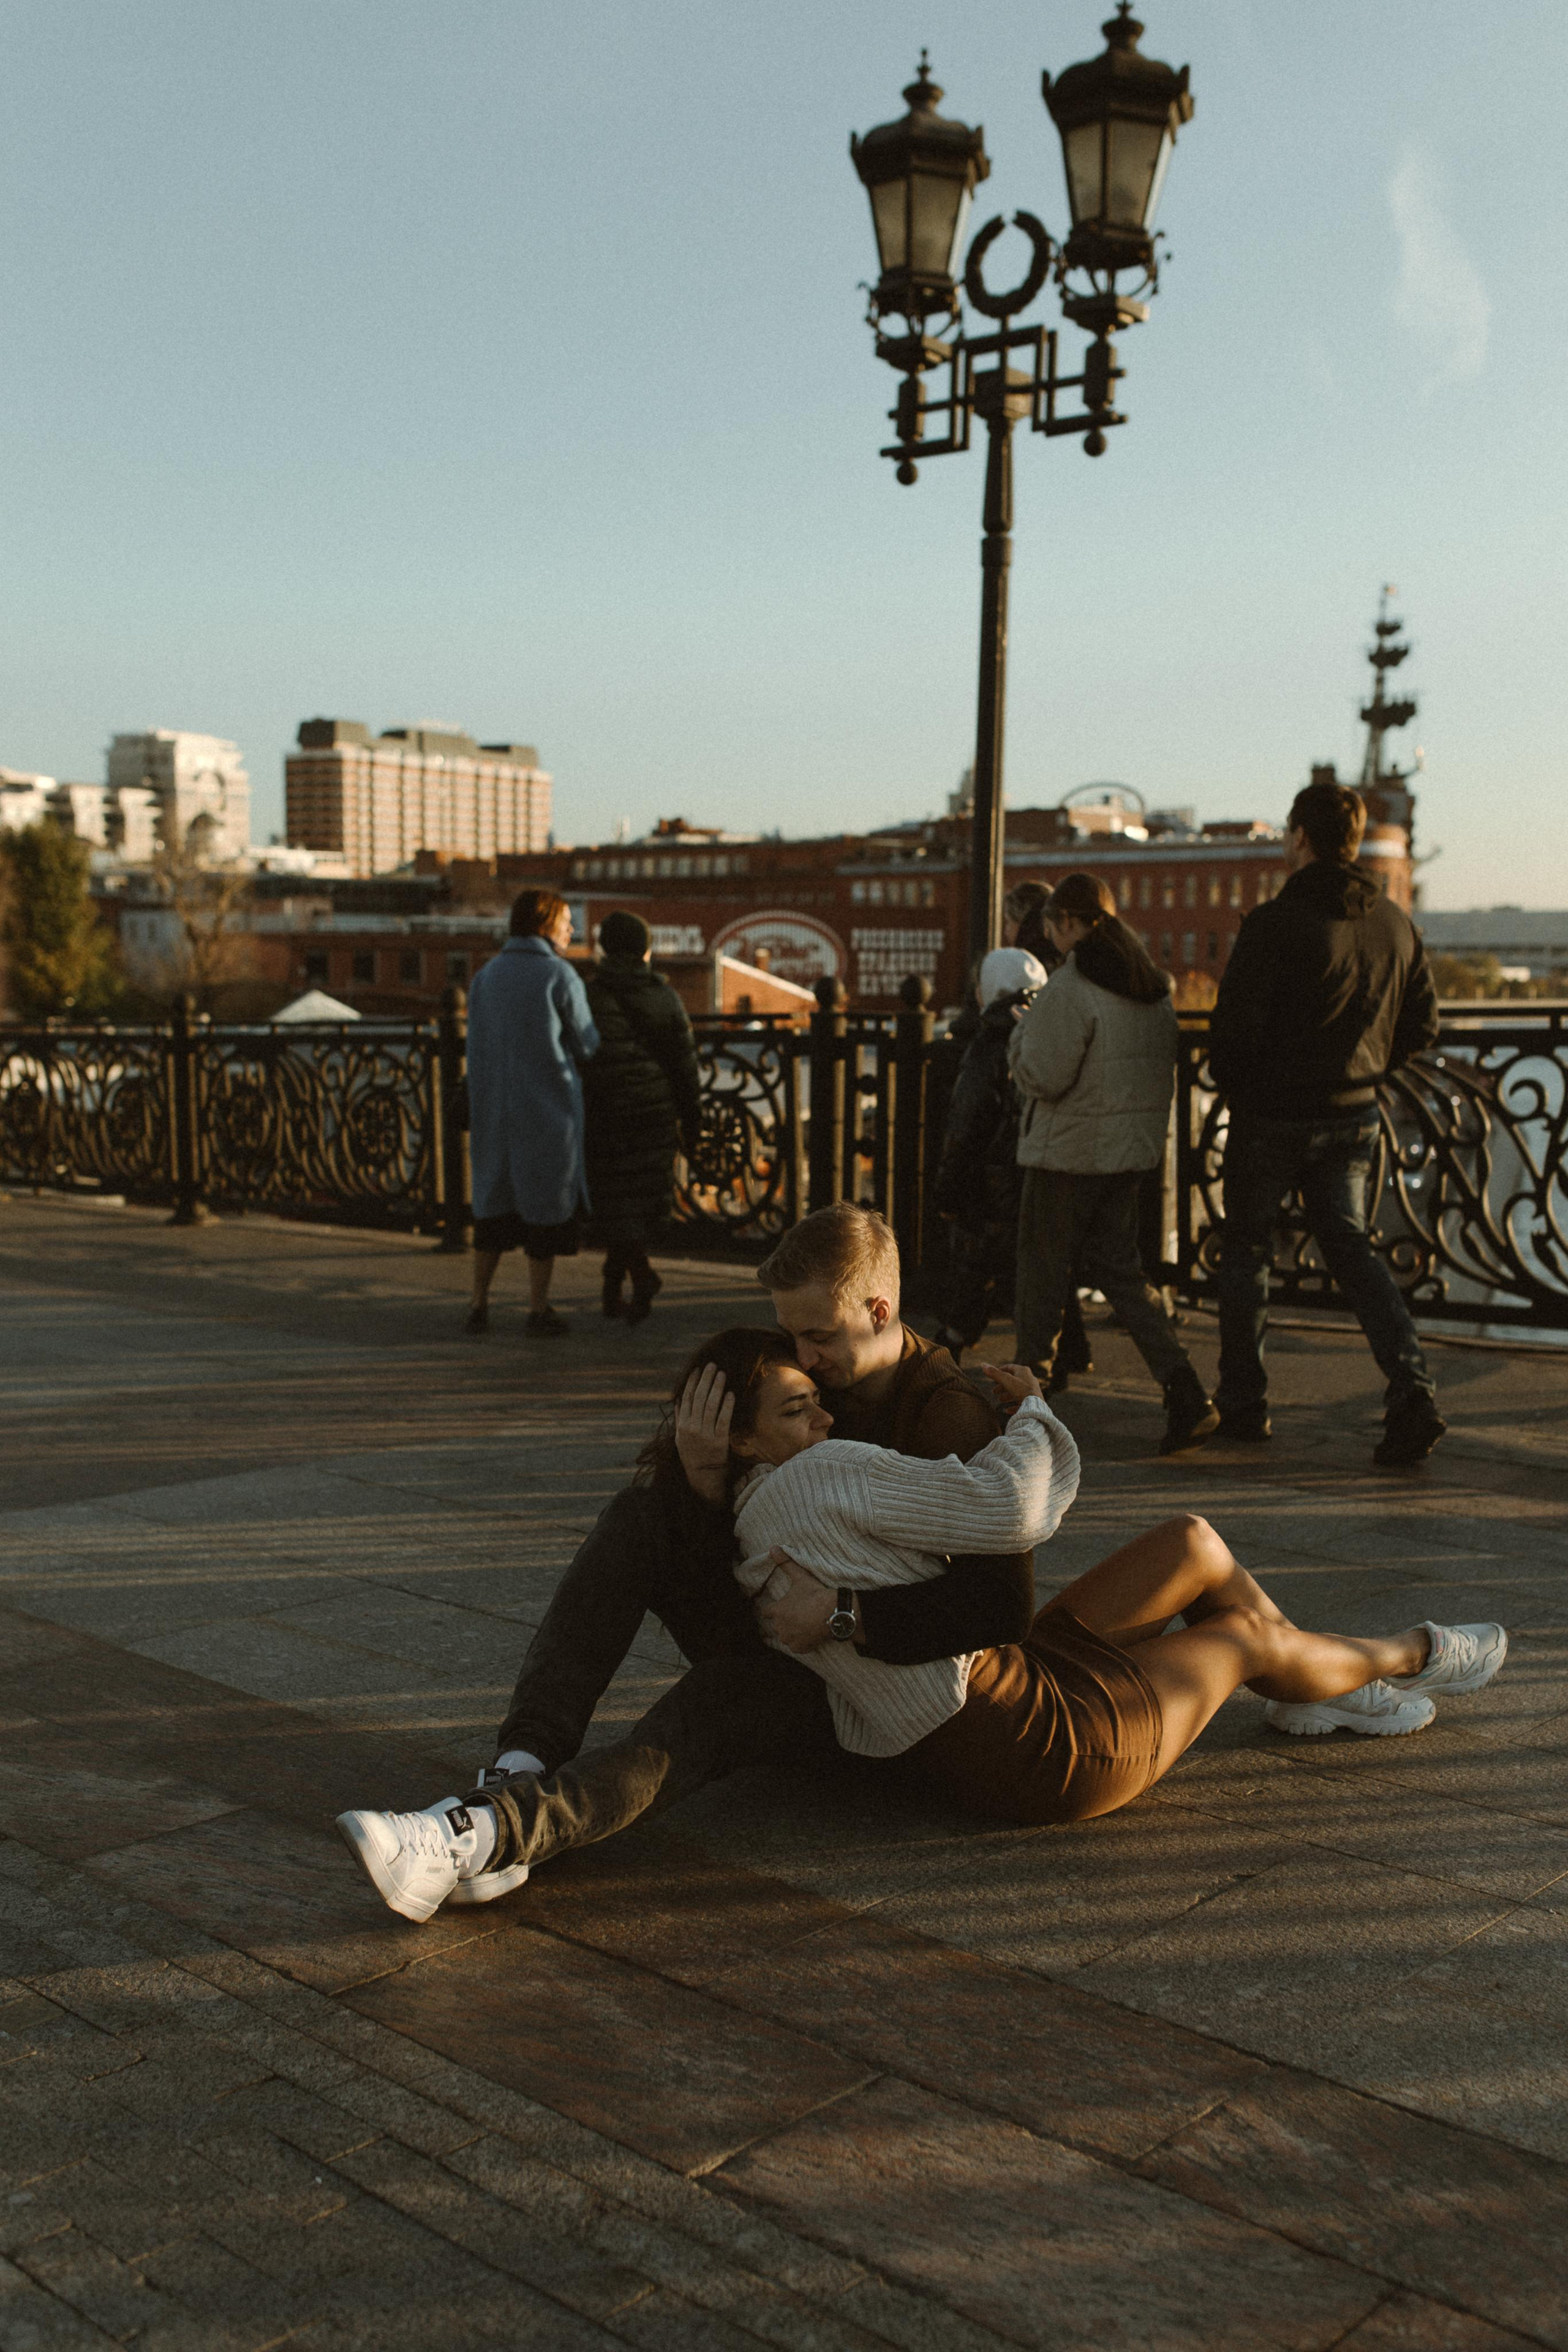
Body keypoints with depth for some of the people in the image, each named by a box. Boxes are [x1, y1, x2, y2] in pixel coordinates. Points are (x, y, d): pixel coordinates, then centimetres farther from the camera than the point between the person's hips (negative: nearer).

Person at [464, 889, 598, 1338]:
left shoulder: (485, 976, 7)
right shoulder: (559, 976, -10)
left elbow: (477, 1048, 10)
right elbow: (588, 1047, -4)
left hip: (493, 1111, 5)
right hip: (549, 1112, -5)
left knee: (494, 1204, 14)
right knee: (547, 1205, 4)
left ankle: (479, 1305, 15)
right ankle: (539, 1311, 8)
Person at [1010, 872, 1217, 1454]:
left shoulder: (1069, 987, -17)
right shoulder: (1155, 985, 8)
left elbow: (1043, 1077, -19)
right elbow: (1163, 1071, 13)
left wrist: (1022, 1032, -2)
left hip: (1069, 1150, -7)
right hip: (1132, 1148, 7)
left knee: (1042, 1270, 8)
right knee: (1118, 1265, 11)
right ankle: (1185, 1393, -1)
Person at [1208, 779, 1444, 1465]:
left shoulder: (1274, 924, -15)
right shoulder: (1396, 924, 4)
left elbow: (1234, 1026, -16)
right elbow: (1421, 1026, 9)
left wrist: (1235, 1092, 2)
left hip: (1272, 1117, -5)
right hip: (1354, 1118, 5)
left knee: (1245, 1250, 10)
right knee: (1349, 1243, 12)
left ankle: (1241, 1402, 18)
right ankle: (1411, 1387, -7)